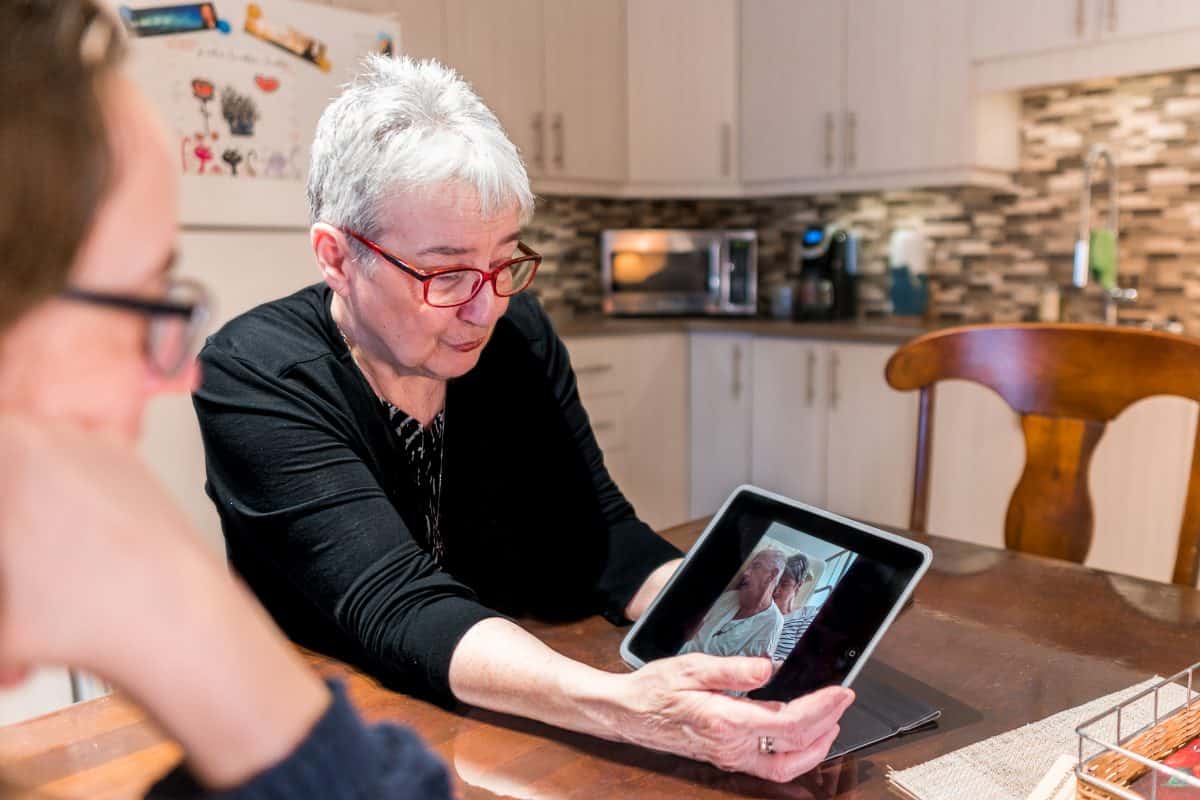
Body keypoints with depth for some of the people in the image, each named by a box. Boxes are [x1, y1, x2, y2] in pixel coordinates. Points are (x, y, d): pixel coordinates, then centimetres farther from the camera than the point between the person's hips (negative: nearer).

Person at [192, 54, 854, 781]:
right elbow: (398, 606, -29)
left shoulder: (519, 335, -6)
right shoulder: (257, 378, -19)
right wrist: (628, 709, -43)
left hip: (508, 715, 5)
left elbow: (595, 534, -7)